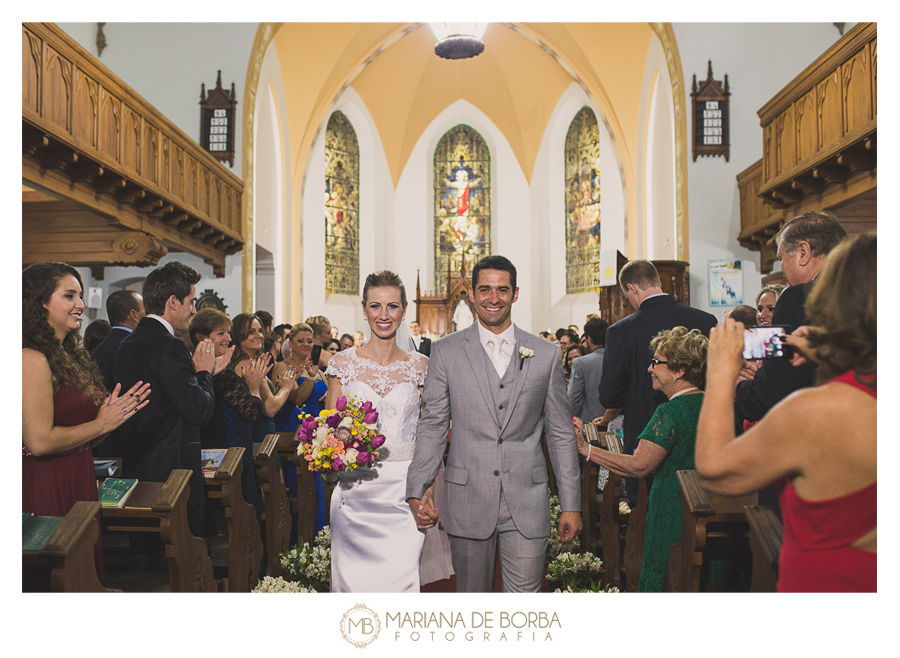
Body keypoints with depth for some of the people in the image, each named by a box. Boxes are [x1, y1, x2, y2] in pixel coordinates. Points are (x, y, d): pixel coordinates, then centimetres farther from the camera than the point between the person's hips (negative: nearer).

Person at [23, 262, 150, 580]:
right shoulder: (32, 358, -15)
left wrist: (116, 412, 1)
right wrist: (102, 424, -12)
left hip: (78, 482, 9)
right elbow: (40, 441, -21)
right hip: (47, 487, -9)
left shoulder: (70, 355, 14)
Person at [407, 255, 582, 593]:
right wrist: (417, 490, -8)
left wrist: (571, 504, 4)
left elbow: (561, 434, 6)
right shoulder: (445, 352, 2)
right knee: (472, 592, 13)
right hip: (467, 499, 0)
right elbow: (432, 426, 1)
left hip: (527, 501, 1)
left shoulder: (546, 354, 5)